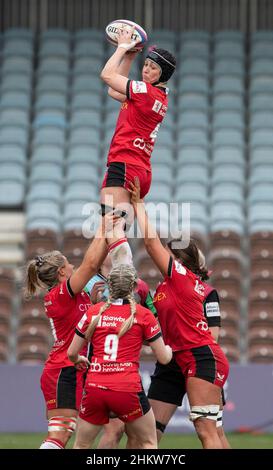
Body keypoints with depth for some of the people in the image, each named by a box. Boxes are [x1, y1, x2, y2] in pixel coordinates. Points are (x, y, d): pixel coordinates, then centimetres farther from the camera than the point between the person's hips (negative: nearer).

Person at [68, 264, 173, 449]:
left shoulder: (93, 312, 7)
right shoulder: (143, 315, 0)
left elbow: (72, 353, 13)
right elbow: (164, 358, 5)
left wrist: (78, 359, 37)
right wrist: (169, 349, 29)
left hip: (94, 388, 2)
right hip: (128, 390, -2)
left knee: (81, 446, 17)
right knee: (149, 443, 17)